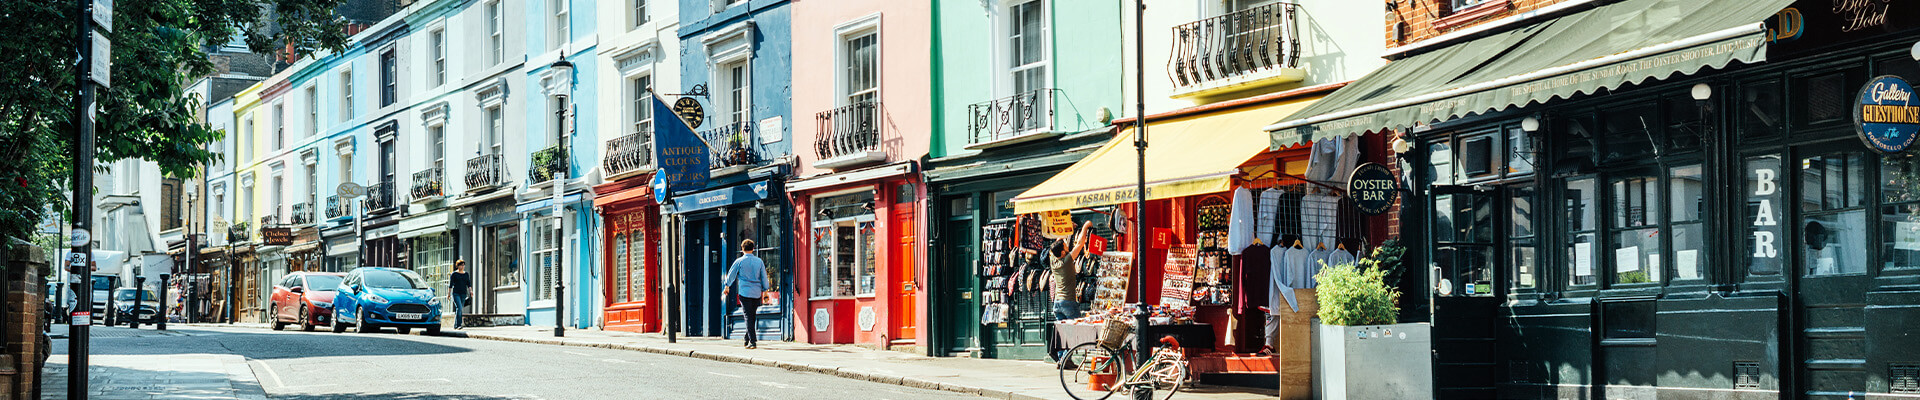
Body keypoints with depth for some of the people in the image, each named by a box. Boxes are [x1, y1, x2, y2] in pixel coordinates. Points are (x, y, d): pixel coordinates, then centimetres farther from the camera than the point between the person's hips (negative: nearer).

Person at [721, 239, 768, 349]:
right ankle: (747, 339, 23)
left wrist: (727, 286, 23)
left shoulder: (739, 261, -4)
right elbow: (764, 277, 10)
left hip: (745, 292, -3)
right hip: (757, 292, 3)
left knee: (748, 316, -4)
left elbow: (731, 274, 7)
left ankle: (753, 342, -11)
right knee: (753, 316, 17)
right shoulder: (759, 261, 4)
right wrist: (765, 289, 21)